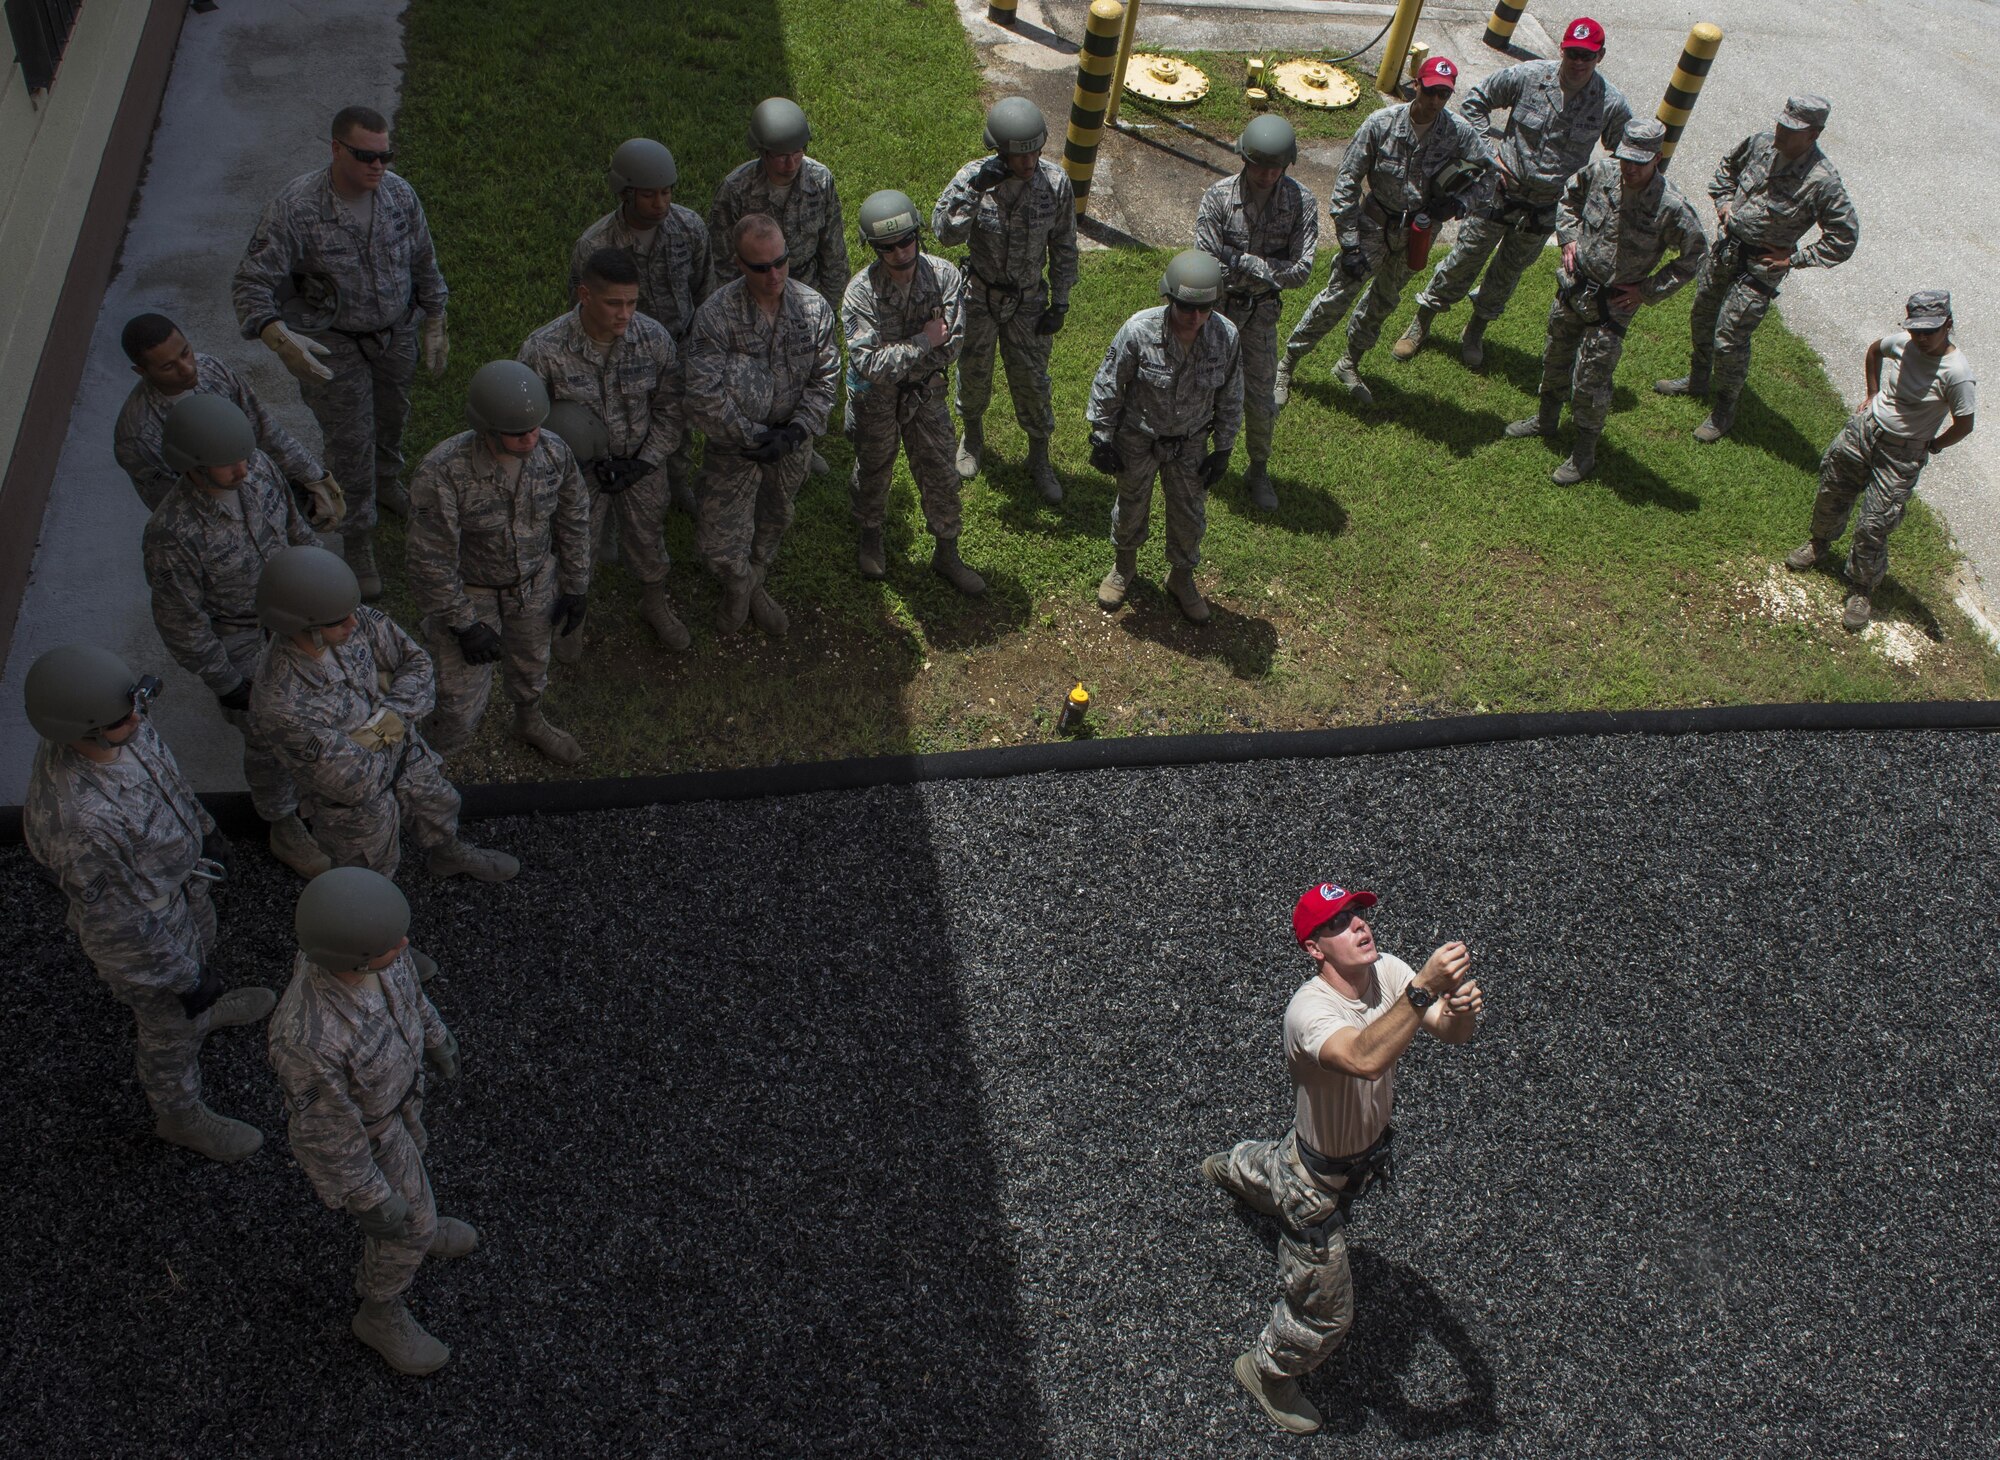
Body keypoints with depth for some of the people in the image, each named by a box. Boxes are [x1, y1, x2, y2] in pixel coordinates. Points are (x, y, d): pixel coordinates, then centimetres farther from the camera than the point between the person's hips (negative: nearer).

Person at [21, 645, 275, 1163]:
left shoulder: (112, 725, -25)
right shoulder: (81, 819, -47)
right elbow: (112, 917, -31)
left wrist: (204, 827, 15)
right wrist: (183, 980, -17)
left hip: (177, 867, 7)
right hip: (141, 923, -7)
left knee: (199, 946, 37)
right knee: (171, 1027, 21)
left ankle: (207, 1013, 70)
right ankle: (181, 1115, 51)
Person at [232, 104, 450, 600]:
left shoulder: (399, 194, -11)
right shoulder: (294, 206, -25)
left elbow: (424, 265, 6)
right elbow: (251, 283, -25)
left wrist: (434, 326, 11)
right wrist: (279, 337, -43)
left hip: (396, 334, 4)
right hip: (332, 343, -4)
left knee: (392, 414, 25)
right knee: (351, 443, 2)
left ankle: (386, 482, 58)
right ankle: (358, 541, 19)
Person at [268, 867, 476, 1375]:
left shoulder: (357, 930, -30)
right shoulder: (310, 1038, -49)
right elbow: (327, 1130, -30)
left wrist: (434, 1033, 11)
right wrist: (371, 1201, -15)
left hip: (384, 1073, 6)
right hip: (348, 1129, -6)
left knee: (405, 1155, 34)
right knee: (411, 1224, 17)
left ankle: (405, 1233, 66)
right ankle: (380, 1313, 48)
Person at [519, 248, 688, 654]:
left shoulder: (655, 339, -20)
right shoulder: (543, 349, -27)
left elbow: (669, 409, -6)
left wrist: (643, 462, -15)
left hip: (642, 464, 2)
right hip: (578, 469, -2)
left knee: (648, 539, 24)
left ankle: (655, 605, 55)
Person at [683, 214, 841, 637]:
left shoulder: (814, 308, -12)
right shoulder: (715, 316, -23)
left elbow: (825, 380, -6)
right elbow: (705, 397, -23)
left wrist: (795, 432, -20)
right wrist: (755, 437, -22)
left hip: (790, 444, 3)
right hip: (733, 446, -3)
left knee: (774, 522, 24)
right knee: (720, 544, 3)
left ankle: (755, 584, 54)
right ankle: (738, 582, 40)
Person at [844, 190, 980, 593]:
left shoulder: (945, 277, -20)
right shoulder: (861, 292, -26)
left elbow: (951, 346, -21)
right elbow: (868, 365, -32)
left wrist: (893, 361, -22)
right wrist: (922, 342, -29)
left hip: (925, 393, 2)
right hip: (875, 397, -2)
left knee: (940, 475, 11)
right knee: (873, 471, 20)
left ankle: (947, 555, 31)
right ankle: (871, 538, 48)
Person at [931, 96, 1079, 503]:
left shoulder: (1055, 183, -17)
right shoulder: (973, 176, -20)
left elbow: (1063, 247, -4)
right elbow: (945, 233, -28)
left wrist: (1060, 302, -2)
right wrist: (973, 190, -40)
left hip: (1029, 301, 0)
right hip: (978, 296, 0)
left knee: (1032, 381, 10)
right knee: (973, 373, 19)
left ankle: (1039, 461, 31)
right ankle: (972, 438, 48)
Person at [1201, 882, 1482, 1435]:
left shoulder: (1386, 970, -17)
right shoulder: (1309, 1010, -39)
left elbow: (1451, 1033, -22)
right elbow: (1365, 1059, -57)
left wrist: (1463, 1008, -46)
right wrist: (1424, 988, -63)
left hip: (1368, 1149, 8)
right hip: (1318, 1182, -7)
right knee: (1324, 1310, 8)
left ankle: (1230, 1166, 77)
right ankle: (1265, 1370, 40)